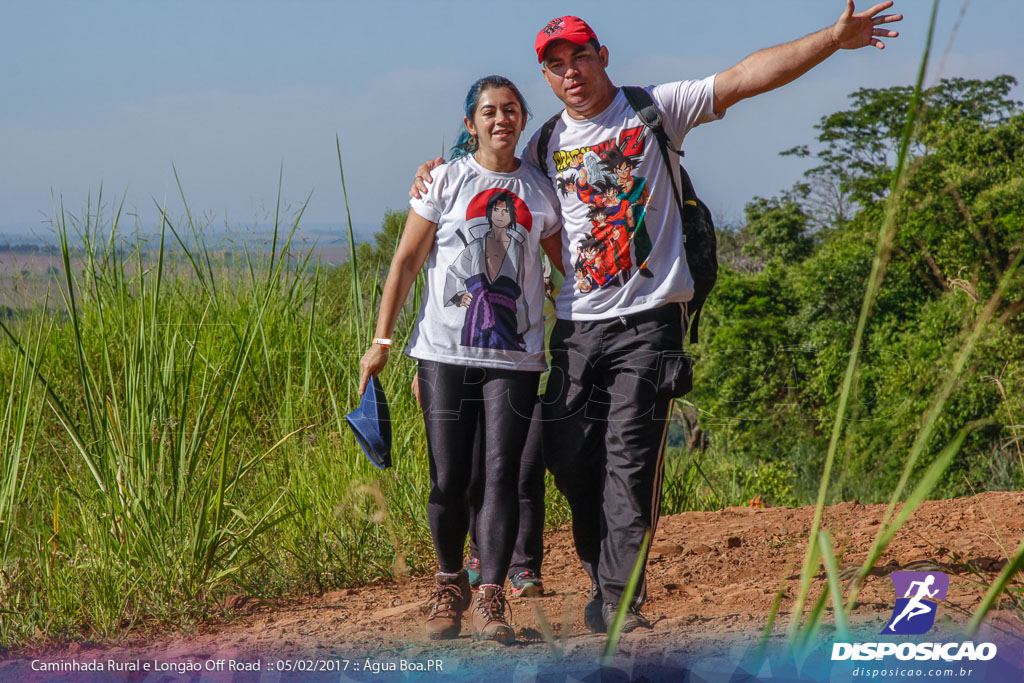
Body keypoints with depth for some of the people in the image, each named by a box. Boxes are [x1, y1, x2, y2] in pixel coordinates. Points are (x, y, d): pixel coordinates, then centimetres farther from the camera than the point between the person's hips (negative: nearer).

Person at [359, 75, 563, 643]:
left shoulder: (539, 190, 10)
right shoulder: (446, 179, 4)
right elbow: (406, 260, 4)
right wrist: (381, 341, 0)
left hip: (513, 355, 1)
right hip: (445, 350, -1)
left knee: (501, 474, -8)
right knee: (449, 479, 0)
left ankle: (490, 600, -6)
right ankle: (449, 583, 21)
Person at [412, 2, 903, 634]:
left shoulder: (655, 110, 3)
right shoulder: (545, 146, 14)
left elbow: (745, 78, -4)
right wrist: (436, 171, 7)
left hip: (648, 321, -4)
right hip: (576, 326, 4)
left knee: (630, 457, -11)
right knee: (571, 460, 4)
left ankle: (619, 599, -10)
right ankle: (604, 582, 19)